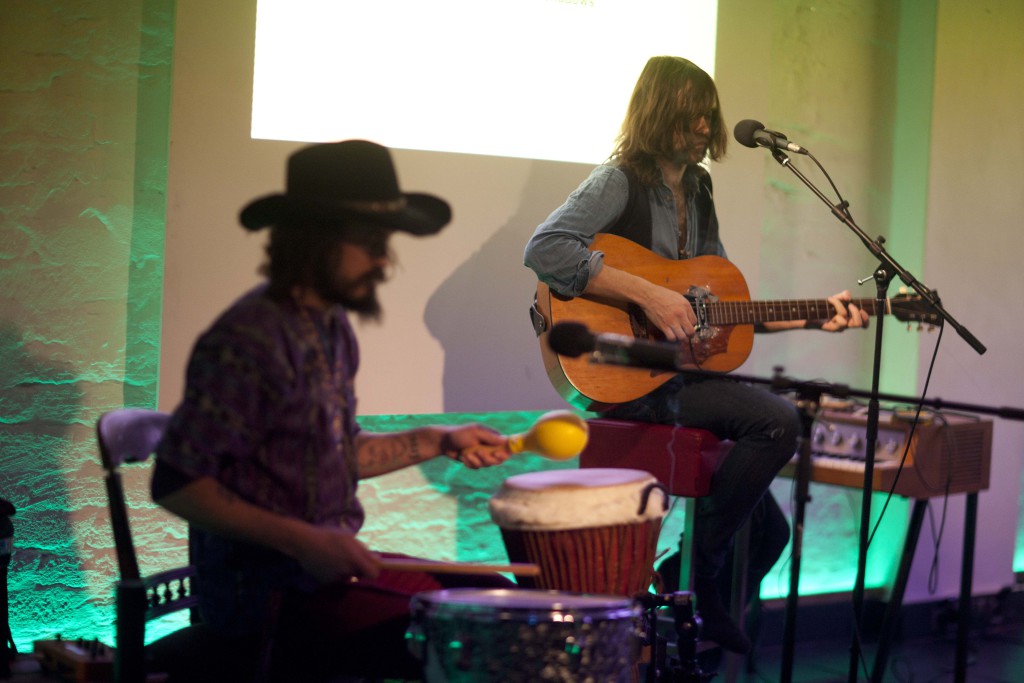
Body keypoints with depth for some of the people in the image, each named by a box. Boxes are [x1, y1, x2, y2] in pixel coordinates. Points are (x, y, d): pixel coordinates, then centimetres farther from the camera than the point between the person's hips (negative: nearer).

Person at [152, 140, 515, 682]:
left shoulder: (332, 325, 10)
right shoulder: (249, 340, -18)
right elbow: (175, 484, -20)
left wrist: (439, 442, 10)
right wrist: (303, 541, -24)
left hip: (331, 568, 9)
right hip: (266, 592, -9)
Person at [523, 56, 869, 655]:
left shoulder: (696, 194, 16)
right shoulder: (620, 182, -8)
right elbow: (544, 249, -26)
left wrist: (814, 319, 10)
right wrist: (648, 295, -27)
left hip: (686, 371, 8)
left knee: (770, 531, 4)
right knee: (777, 420, -26)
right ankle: (694, 573, -14)